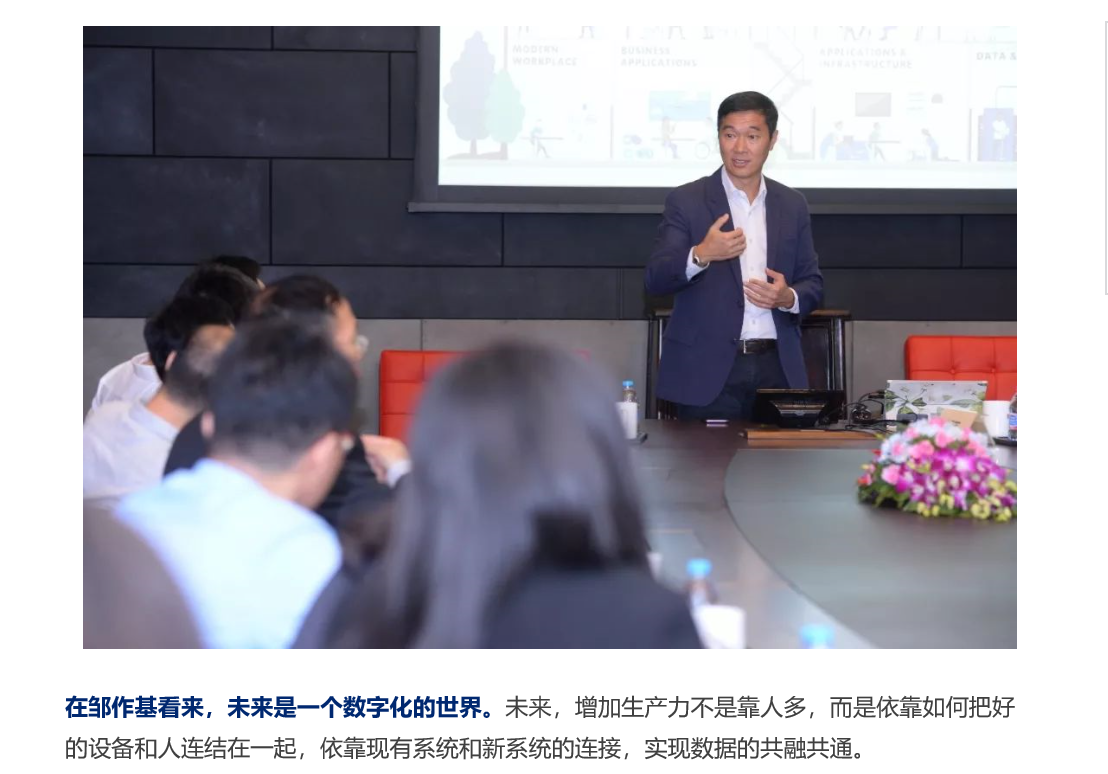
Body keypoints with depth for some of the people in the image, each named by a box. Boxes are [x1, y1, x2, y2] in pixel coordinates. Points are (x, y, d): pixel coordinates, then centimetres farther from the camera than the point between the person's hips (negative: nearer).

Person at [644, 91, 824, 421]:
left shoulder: (792, 205, 11)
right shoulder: (686, 201, 0)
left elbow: (813, 284, 14)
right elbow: (655, 280, -7)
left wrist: (789, 298, -10)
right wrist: (701, 255, -26)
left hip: (776, 368, 3)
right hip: (707, 370, -3)